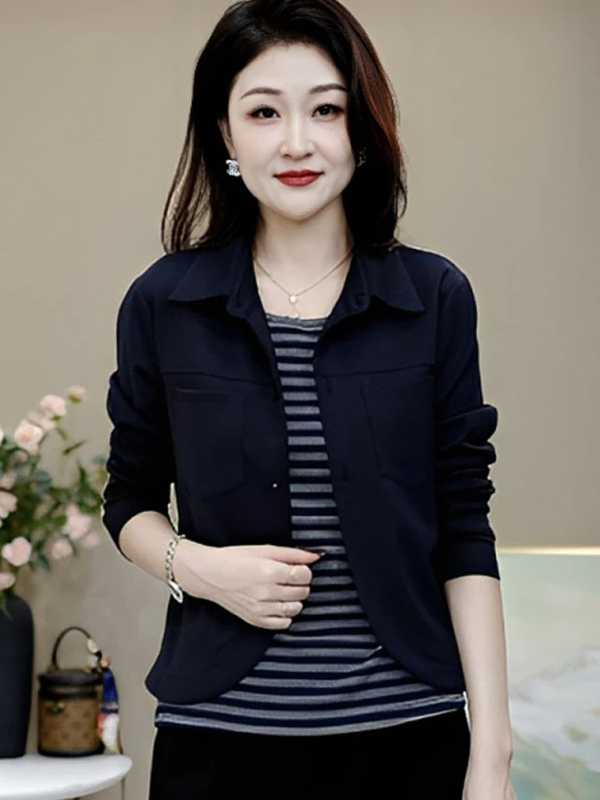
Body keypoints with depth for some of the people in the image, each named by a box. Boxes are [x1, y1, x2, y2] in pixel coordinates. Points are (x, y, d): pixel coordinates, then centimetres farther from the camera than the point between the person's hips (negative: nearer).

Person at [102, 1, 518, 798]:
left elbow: (464, 531, 0)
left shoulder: (435, 298, -1)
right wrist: (196, 567, -11)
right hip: (220, 732, 0)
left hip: (409, 731, 0)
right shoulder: (162, 305, -1)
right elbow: (129, 500, 10)